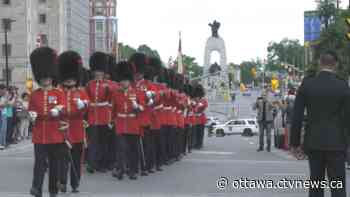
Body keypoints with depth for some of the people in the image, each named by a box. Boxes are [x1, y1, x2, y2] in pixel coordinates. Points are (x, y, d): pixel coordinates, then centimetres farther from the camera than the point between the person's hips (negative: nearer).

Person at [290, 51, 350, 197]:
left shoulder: (307, 84, -1)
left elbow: (297, 116, -2)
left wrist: (295, 142, 5)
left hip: (313, 142, 2)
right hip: (336, 143, -2)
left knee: (316, 184, 11)